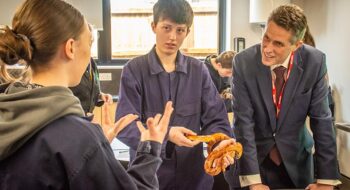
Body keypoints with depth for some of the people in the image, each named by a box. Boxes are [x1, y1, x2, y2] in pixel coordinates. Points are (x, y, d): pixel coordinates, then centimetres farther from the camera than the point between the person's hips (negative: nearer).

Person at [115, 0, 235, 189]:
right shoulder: (134, 69, -7)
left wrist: (220, 143, -22)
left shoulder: (198, 70, 1)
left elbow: (215, 119, -1)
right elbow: (124, 126, -12)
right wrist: (164, 135, -27)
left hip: (194, 174, 2)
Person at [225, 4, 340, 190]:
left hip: (295, 160, 2)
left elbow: (321, 119, -12)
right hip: (251, 158, -1)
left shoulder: (314, 62, -16)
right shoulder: (243, 62, -20)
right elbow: (243, 121, -20)